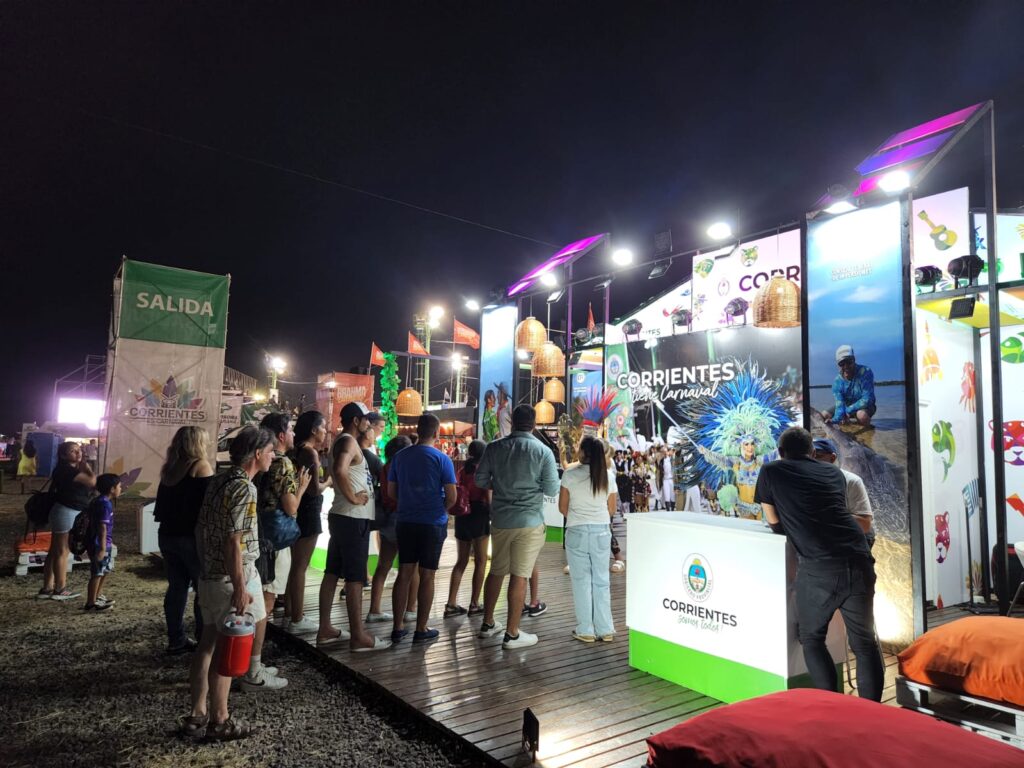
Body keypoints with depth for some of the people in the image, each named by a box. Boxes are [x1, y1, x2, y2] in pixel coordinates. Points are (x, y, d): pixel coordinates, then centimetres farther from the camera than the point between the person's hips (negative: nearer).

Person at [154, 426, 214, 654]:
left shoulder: (169, 468, 10)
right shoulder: (200, 465, -12)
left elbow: (162, 503, 15)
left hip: (168, 534, 7)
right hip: (192, 536, -7)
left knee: (176, 588, 12)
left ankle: (176, 641, 18)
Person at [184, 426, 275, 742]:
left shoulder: (219, 480, 8)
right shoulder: (244, 488, -20)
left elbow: (202, 528, 14)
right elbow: (233, 543, -23)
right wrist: (240, 589, -20)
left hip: (209, 574, 9)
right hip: (231, 578, -9)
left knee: (208, 643, 16)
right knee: (226, 650, 3)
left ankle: (197, 714, 26)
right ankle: (219, 721, 16)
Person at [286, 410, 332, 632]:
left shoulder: (297, 451, 10)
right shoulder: (310, 452, -17)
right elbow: (314, 489, -21)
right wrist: (328, 482, -3)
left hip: (299, 511, 9)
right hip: (308, 513, -9)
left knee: (296, 565, 18)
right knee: (300, 567, -2)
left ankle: (293, 613, 29)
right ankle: (297, 620, 7)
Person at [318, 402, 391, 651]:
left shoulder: (344, 441, 16)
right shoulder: (348, 441, -15)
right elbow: (339, 470, -34)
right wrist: (353, 498, -23)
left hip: (343, 517, 10)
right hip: (353, 518, -10)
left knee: (332, 573, 12)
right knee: (355, 578, -6)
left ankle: (325, 629, 21)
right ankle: (358, 636, -1)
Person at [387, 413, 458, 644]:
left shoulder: (400, 456, 2)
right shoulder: (441, 459, -11)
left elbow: (391, 491, 9)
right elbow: (452, 497, -11)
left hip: (406, 522, 4)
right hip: (433, 524, -4)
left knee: (404, 574, 11)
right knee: (426, 576, 5)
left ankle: (398, 627, 17)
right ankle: (421, 629, 13)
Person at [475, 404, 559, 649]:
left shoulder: (495, 447, -1)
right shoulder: (543, 451, -10)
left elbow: (480, 480, 3)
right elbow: (552, 489, -9)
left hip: (500, 520, 4)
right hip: (529, 521, -4)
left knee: (496, 571, 17)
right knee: (519, 576, 1)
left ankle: (488, 624, 29)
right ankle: (512, 634, 8)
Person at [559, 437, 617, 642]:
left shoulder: (570, 474, -8)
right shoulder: (608, 475, -1)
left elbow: (562, 507, -2)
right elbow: (612, 509, 6)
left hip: (576, 531, -2)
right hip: (602, 531, 2)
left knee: (581, 581, 6)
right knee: (601, 581, 11)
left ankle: (585, 630, 12)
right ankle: (605, 629, 16)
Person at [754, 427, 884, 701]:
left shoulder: (770, 471, 10)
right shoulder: (833, 471, 20)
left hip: (819, 568, -4)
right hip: (859, 561, 4)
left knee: (812, 640, 16)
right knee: (864, 642, 18)